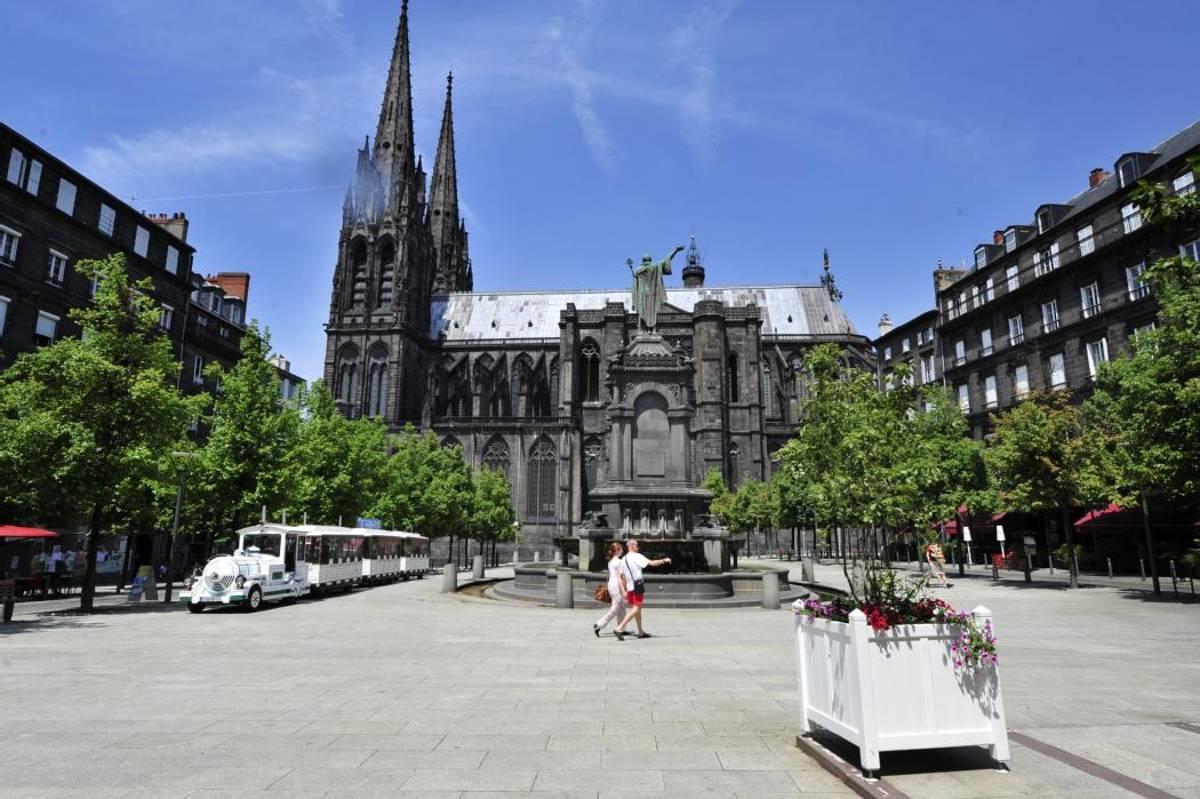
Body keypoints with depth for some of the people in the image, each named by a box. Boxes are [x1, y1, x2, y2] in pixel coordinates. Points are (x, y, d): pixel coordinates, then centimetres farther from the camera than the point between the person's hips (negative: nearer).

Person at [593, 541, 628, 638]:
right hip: (617, 586, -9)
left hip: (611, 585, 9)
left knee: (621, 608, 16)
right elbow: (619, 577, -18)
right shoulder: (618, 561, -14)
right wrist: (623, 590, -18)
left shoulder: (610, 561, 12)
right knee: (615, 609, -3)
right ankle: (598, 625, -6)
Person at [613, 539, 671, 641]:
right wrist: (664, 560, -2)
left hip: (629, 586, 8)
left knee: (637, 609, 17)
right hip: (637, 585, -8)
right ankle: (619, 629, -17)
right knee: (636, 609, -7)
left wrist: (624, 591, 17)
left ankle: (641, 632, 23)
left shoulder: (623, 559, 11)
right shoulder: (637, 556, -10)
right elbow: (652, 563, -15)